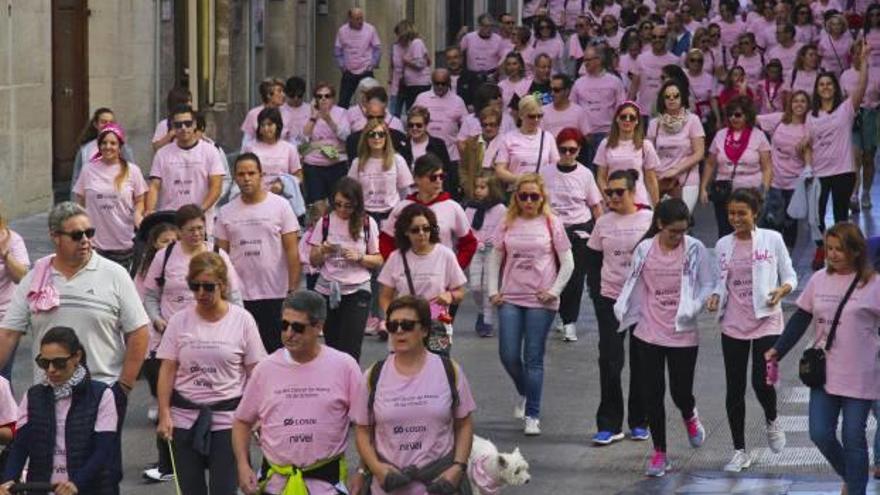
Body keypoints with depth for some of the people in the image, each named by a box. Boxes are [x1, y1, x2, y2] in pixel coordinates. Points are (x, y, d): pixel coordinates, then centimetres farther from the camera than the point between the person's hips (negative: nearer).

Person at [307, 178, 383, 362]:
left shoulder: (367, 223, 0)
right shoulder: (326, 222, 3)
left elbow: (378, 261, 5)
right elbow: (313, 261, 6)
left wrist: (359, 257, -14)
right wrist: (323, 252, -15)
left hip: (357, 292, -2)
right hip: (327, 291, 2)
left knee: (349, 349, -11)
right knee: (333, 347, 7)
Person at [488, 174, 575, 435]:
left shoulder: (552, 224, -2)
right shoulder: (508, 224, 5)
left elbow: (567, 262, 1)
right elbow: (495, 258, 11)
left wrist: (554, 291, -6)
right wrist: (493, 291, 3)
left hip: (540, 301, -3)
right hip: (510, 298, 3)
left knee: (533, 359, -1)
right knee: (508, 355, 0)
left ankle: (532, 416, 6)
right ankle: (523, 393, 30)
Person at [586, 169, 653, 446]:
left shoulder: (649, 220, -3)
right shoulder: (603, 223, 5)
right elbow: (594, 260, 11)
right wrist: (596, 293, 2)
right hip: (610, 299, 2)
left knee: (641, 361, 6)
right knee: (609, 361, -4)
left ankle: (639, 423, 18)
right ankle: (609, 425, 0)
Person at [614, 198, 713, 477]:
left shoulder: (694, 250, -6)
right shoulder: (644, 250, 0)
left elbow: (707, 285, -4)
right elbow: (634, 285, 10)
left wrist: (692, 309, -19)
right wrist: (623, 310, 2)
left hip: (683, 335, -2)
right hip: (649, 334, 2)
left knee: (680, 391, 1)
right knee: (652, 394, 3)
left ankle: (690, 417, 40)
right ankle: (659, 453, 18)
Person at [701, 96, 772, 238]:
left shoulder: (758, 136, 2)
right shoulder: (721, 135, 10)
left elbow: (767, 167, 0)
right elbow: (710, 165, 14)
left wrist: (764, 192, -10)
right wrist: (703, 188, 7)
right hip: (724, 193, 3)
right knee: (724, 233, 2)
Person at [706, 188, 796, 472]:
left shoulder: (772, 239, -2)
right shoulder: (723, 245, 7)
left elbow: (789, 276, 2)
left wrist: (781, 290, -18)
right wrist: (715, 297, -7)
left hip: (766, 322, -3)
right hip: (733, 325, 3)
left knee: (762, 382, -14)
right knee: (735, 389, 4)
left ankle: (772, 422, 21)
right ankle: (740, 451, 15)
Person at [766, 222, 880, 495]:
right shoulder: (819, 280, 4)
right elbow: (800, 319, 10)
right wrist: (778, 350, 3)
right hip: (824, 373, 4)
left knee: (853, 440, 0)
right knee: (820, 434, 3)